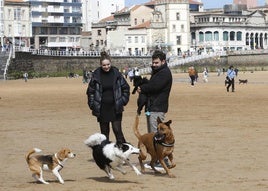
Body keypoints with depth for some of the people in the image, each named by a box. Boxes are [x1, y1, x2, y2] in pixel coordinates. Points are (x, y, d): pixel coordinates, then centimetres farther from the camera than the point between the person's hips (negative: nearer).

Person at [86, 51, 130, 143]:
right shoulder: (96, 75, -2)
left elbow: (126, 87, 9)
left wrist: (123, 101, 2)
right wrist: (92, 105, 1)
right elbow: (90, 91, 8)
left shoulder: (116, 73, -1)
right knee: (104, 132, 7)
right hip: (102, 109, 1)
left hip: (115, 108, -1)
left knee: (117, 130, -7)